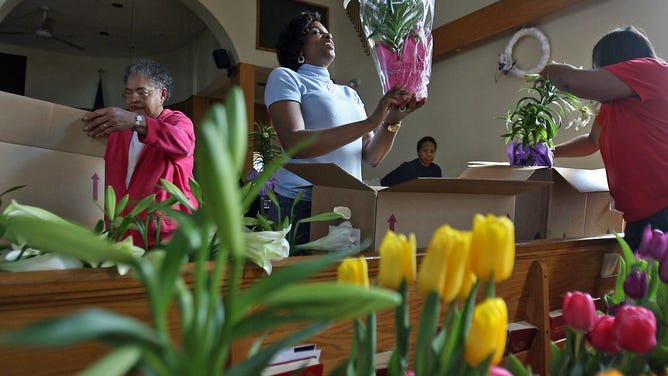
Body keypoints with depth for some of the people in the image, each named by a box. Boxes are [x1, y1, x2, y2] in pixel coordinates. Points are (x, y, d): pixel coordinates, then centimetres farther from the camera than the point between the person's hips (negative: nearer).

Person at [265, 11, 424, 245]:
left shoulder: (350, 94, 17)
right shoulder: (284, 77, 1)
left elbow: (371, 157, 11)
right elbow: (294, 144, -16)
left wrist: (392, 122, -9)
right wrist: (370, 122, -20)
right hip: (300, 206, -5)